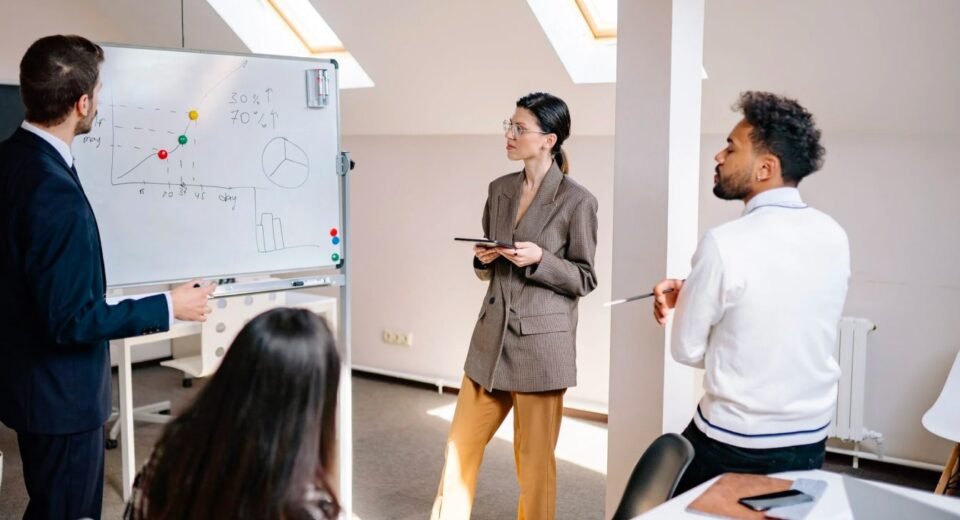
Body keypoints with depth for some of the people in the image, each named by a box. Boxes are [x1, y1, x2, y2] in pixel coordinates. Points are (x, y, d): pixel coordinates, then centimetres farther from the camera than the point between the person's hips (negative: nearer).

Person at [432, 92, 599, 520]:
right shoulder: (499, 190, 7)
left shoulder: (577, 201, -10)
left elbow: (584, 280, -5)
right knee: (461, 444, 12)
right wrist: (483, 259, -6)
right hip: (492, 336, 6)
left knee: (534, 456, 8)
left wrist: (540, 259, -19)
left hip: (541, 342, -5)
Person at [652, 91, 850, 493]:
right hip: (810, 442, 6)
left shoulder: (724, 244, -22)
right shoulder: (834, 236, -3)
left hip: (732, 446, -5)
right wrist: (691, 293, 6)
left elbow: (687, 350, -11)